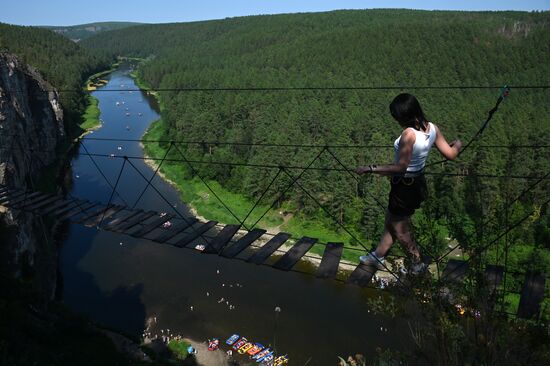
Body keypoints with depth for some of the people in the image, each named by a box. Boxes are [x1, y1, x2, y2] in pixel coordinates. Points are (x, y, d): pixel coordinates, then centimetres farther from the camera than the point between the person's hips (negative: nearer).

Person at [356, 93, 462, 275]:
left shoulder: (408, 134, -30)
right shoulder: (432, 128, -6)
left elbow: (400, 167, -27)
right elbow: (450, 154, 0)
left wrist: (370, 169, -22)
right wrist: (457, 145, 23)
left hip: (404, 187, -9)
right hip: (418, 183, 9)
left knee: (400, 229, 16)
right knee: (391, 220, 24)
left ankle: (418, 264, 35)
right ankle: (378, 256, 41)